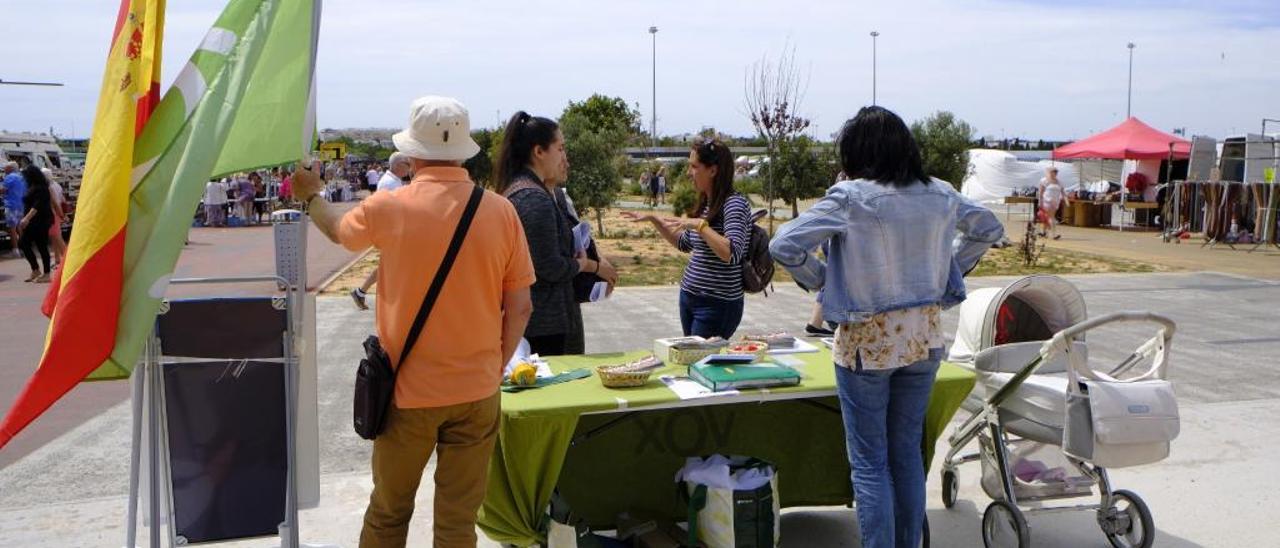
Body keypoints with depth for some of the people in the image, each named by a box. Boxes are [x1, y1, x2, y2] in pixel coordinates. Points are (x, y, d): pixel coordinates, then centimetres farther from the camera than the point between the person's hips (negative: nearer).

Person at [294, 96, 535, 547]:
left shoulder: (388, 208, -9)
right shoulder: (500, 211, -6)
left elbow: (338, 231, 15)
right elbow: (520, 307, -1)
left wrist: (311, 195, 35)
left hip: (409, 390, -1)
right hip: (477, 391, 1)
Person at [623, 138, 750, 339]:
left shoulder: (735, 203, -15)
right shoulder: (705, 204, 11)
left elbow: (732, 254, -28)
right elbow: (684, 243, 24)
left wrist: (700, 225, -25)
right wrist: (654, 220, 15)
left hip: (717, 305, -9)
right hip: (689, 298, 9)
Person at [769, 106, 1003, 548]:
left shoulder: (849, 198, -15)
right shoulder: (940, 196, 1)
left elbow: (783, 246, -19)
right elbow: (989, 229, 18)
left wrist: (820, 280, -4)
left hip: (867, 341, -5)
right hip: (924, 337, 5)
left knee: (870, 463, 4)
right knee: (908, 454, 17)